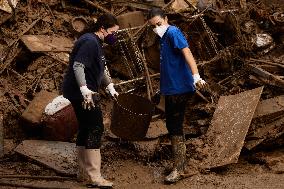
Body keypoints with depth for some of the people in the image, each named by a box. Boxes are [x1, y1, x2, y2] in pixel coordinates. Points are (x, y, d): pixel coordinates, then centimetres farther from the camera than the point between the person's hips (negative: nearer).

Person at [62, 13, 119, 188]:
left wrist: (110, 87, 21)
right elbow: (77, 66, -26)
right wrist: (85, 89, -33)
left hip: (82, 94, 11)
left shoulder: (96, 43, 18)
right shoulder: (90, 42, -16)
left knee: (85, 130, 15)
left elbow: (102, 68, 28)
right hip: (82, 93, -11)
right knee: (96, 129, -10)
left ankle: (84, 172, 23)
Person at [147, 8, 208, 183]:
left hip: (179, 88, -10)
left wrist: (196, 76, -40)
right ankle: (181, 164, 28)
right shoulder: (164, 37, 16)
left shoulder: (173, 32, -13)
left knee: (175, 127, -7)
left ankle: (179, 169, 0)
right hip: (171, 88, 10)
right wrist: (163, 88, 29)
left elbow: (186, 52, -27)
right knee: (171, 125, 17)